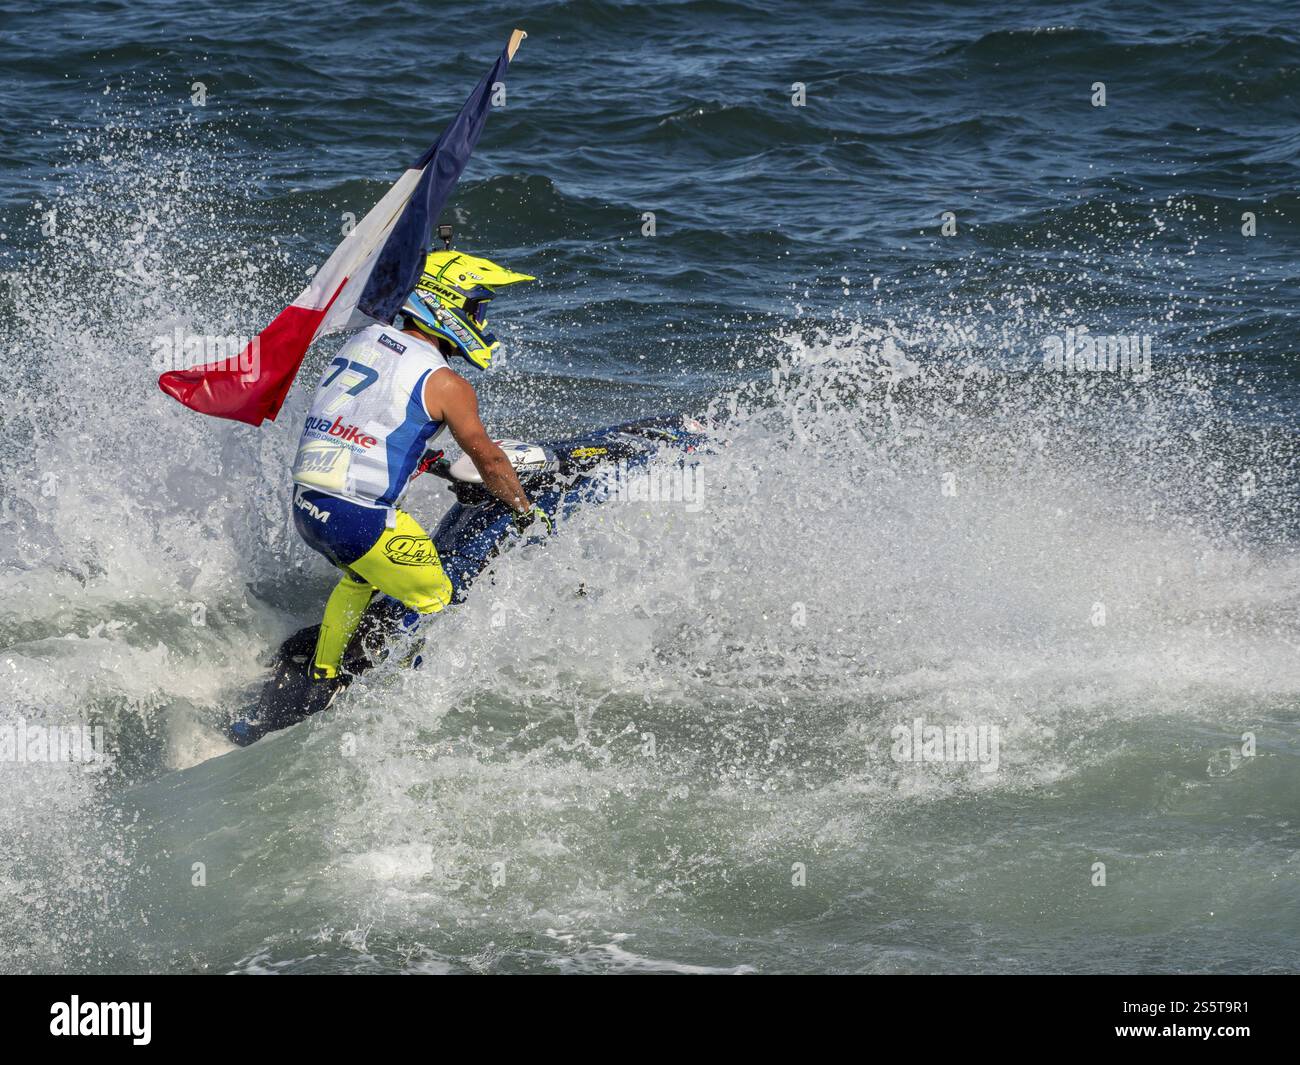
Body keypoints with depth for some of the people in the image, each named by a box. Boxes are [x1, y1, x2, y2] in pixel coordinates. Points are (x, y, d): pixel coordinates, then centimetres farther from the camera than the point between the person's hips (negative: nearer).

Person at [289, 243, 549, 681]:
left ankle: (320, 679, 42)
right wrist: (527, 511, 16)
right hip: (361, 520, -8)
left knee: (361, 574, 34)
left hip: (305, 507, 8)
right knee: (433, 603, 10)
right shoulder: (444, 383, -9)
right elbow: (488, 460, 1)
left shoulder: (364, 340, 11)